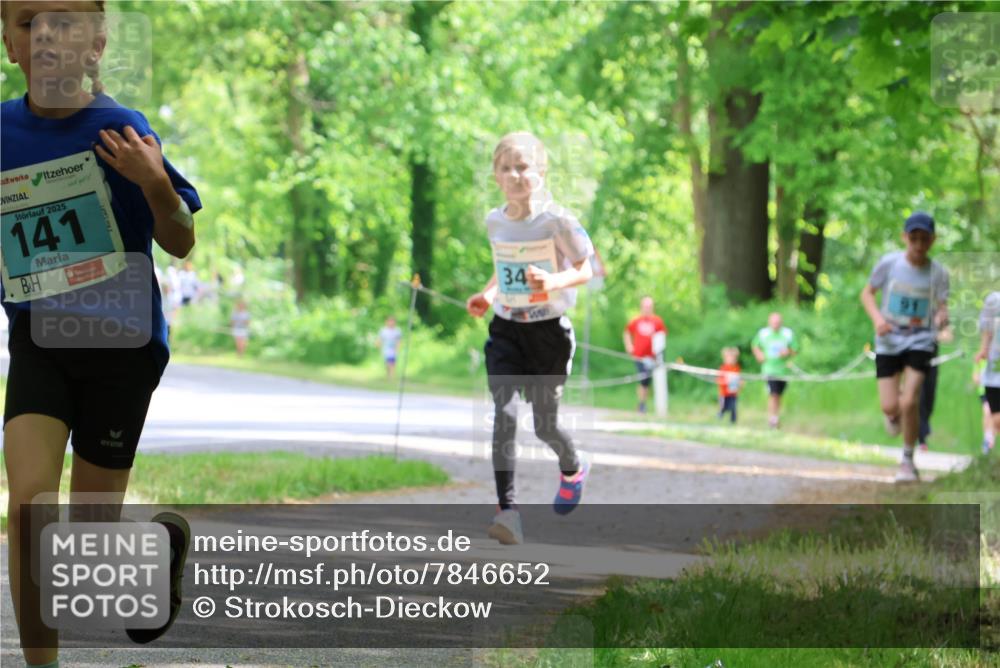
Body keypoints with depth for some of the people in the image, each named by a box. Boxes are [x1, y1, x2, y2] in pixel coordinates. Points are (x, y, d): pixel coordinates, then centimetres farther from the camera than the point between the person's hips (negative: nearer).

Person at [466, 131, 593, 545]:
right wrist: (487, 295, 2)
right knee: (505, 413, -15)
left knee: (544, 425, 6)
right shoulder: (495, 222, 4)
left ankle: (573, 468, 42)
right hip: (505, 330, 3)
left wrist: (552, 281, -26)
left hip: (548, 329, -3)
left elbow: (585, 270, -7)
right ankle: (507, 509, -20)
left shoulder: (556, 220, -12)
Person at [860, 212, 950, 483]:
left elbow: (942, 308, -2)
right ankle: (895, 414, 36)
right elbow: (867, 294, 4)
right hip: (889, 341, 1)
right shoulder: (889, 263, -7)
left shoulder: (938, 272, -5)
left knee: (910, 402, -16)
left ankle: (908, 460, 4)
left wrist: (942, 318, -27)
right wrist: (877, 318, -14)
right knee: (890, 407, -5)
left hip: (920, 341, -1)